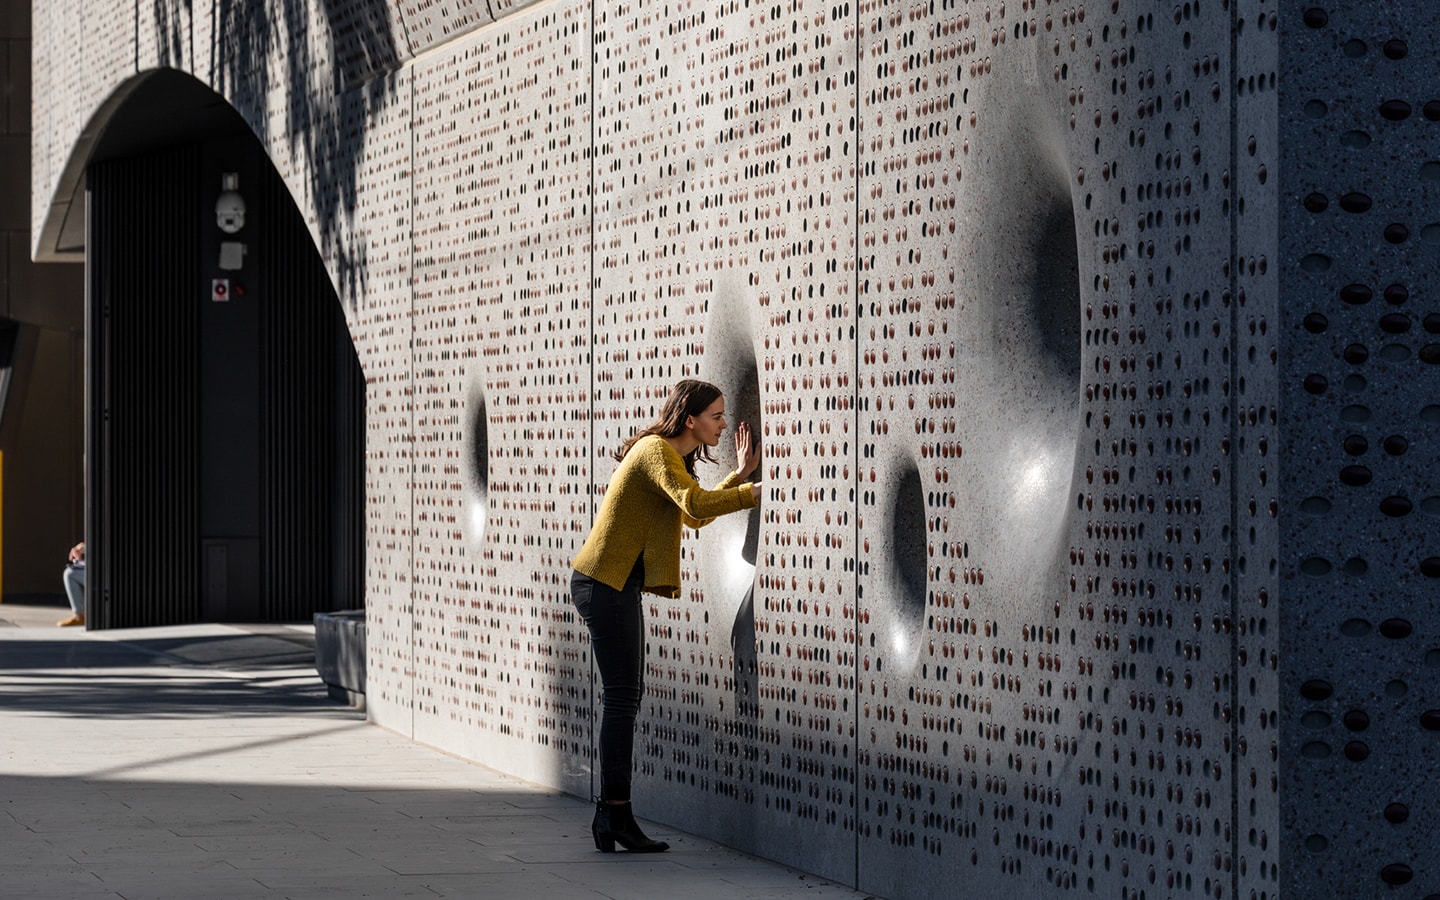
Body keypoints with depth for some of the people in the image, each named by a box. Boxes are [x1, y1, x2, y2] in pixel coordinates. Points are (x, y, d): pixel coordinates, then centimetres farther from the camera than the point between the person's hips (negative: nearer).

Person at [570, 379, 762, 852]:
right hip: (605, 584, -11)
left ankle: (611, 814, 12)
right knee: (622, 696, -9)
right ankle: (616, 812, -8)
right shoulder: (657, 451, -15)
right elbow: (694, 506, -29)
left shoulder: (670, 454, 17)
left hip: (616, 586, 11)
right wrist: (755, 493, -27)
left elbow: (696, 513, 28)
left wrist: (741, 473, 22)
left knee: (626, 696, 10)